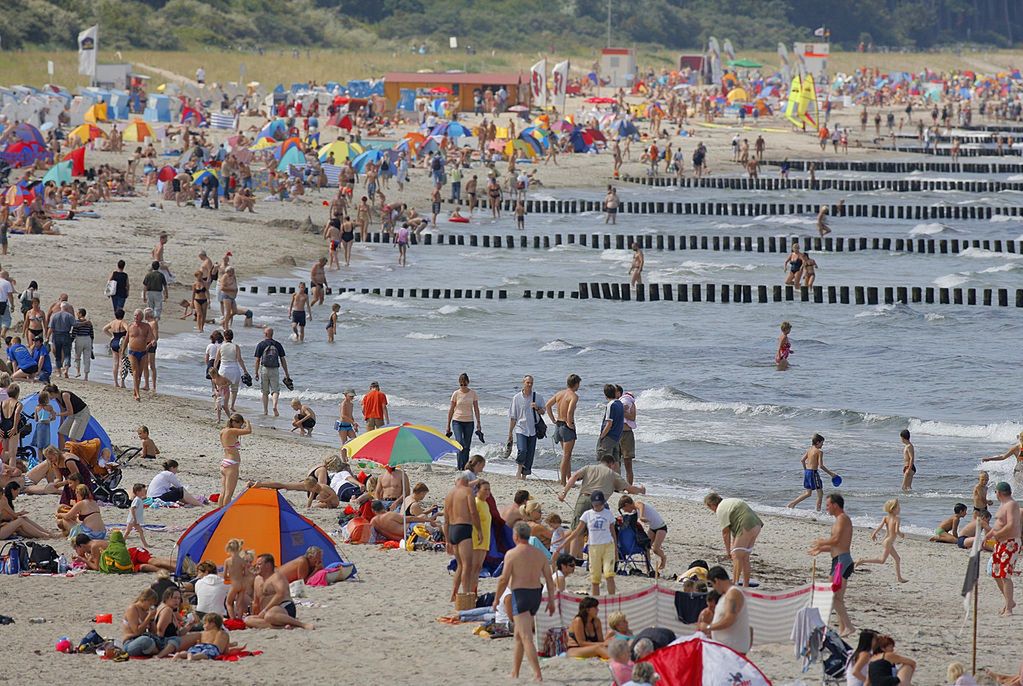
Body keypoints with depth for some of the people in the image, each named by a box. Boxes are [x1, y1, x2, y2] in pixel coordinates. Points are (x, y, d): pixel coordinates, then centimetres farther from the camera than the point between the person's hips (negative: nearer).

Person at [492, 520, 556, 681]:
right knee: (518, 636, 21)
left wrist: (496, 599, 1)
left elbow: (504, 579, -10)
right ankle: (514, 673, 27)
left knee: (526, 637, -12)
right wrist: (551, 601, 12)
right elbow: (549, 579, 7)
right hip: (536, 594, 7)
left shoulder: (512, 554, -8)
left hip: (520, 594, -7)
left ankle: (537, 674, -23)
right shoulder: (539, 554, 8)